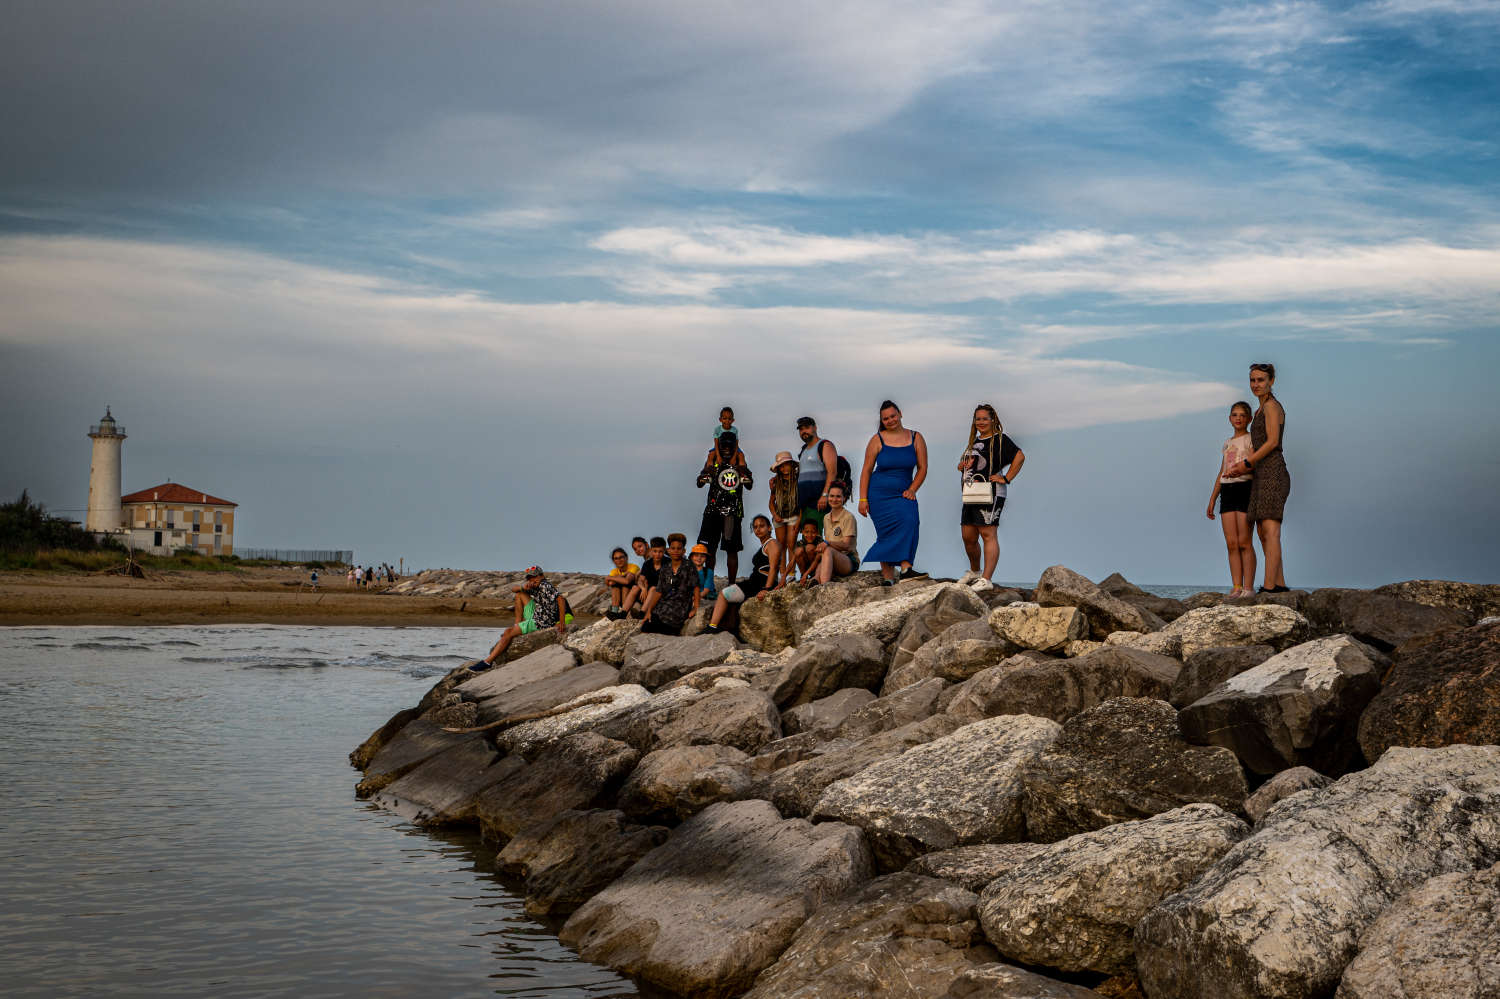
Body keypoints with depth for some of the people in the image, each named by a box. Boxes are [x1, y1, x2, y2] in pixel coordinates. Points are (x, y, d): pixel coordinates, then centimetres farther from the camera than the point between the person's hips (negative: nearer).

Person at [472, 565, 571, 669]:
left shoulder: (545, 586, -17)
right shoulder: (534, 587, 11)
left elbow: (561, 599, -30)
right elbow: (512, 589, 10)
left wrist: (561, 622, -35)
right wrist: (523, 586, -15)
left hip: (540, 623, -10)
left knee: (508, 632, -15)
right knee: (520, 594, 16)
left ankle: (487, 662, -13)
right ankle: (518, 623, 10)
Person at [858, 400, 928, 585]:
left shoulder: (915, 438, 6)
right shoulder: (877, 440, 2)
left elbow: (922, 468, 9)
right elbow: (866, 470, 3)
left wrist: (911, 490, -5)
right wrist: (863, 499, -3)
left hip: (903, 494, 1)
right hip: (879, 494, -1)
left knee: (909, 521, -24)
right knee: (889, 531, -11)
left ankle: (905, 568, -30)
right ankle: (887, 575, -8)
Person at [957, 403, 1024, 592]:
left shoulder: (999, 439, -4)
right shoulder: (975, 441, 22)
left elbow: (1020, 456, -15)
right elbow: (963, 464, 33)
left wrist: (1006, 479, -16)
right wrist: (962, 465, 8)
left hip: (991, 494, -8)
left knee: (988, 534, -12)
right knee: (968, 537, 11)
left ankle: (986, 579, -16)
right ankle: (974, 571, 32)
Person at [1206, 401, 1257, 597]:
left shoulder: (1251, 439, 2)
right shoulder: (1227, 444, 21)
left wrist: (1241, 470, -31)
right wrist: (1212, 499, 19)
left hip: (1245, 488, -6)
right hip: (1227, 491, 6)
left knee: (1244, 542, -9)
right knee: (1231, 543, -1)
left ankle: (1248, 587, -8)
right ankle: (1237, 587, -1)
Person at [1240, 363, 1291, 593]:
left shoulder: (1271, 406, -6)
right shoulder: (1262, 410, 22)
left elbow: (1272, 442, -15)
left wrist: (1247, 463, -9)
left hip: (1272, 473, -10)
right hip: (1263, 477, 10)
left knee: (1270, 532, -16)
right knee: (1263, 533, 11)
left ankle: (1269, 588, -23)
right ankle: (1280, 585, 14)